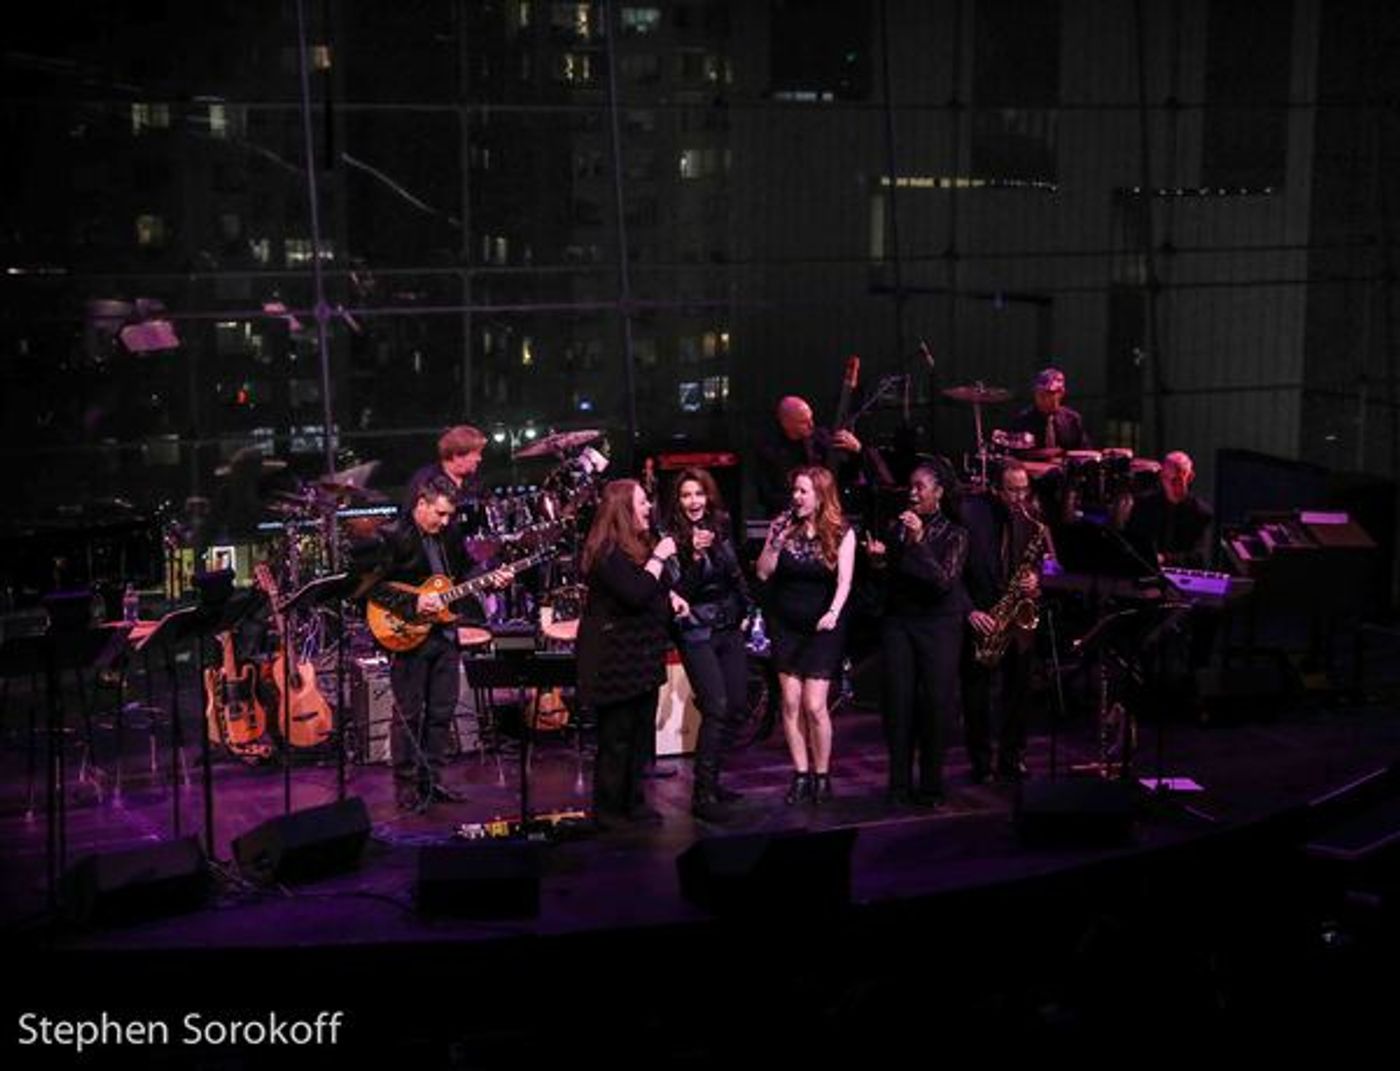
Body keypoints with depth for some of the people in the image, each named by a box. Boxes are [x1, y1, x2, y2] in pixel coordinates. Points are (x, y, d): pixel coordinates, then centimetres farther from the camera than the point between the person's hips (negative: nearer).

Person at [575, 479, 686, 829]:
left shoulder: (638, 546, 15)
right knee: (616, 737, -5)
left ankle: (633, 802, 23)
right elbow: (635, 593, -28)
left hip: (641, 655, 10)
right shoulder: (607, 552, -18)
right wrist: (659, 558, -20)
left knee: (641, 733, 14)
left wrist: (670, 597, 11)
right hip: (615, 658, -10)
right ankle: (608, 810, 2)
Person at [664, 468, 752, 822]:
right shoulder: (673, 538, -11)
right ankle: (702, 795, -15)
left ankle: (712, 782, 20)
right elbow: (678, 592, -18)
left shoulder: (722, 529, 6)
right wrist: (695, 555, -29)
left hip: (730, 629, 7)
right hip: (697, 632, -7)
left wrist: (746, 611, 17)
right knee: (716, 708, -17)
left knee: (736, 706, 8)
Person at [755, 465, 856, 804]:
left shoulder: (842, 533, -5)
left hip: (821, 627, -3)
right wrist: (775, 541, -16)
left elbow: (844, 580, -12)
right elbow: (763, 573, -1)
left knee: (814, 705, -8)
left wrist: (833, 613, -29)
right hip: (785, 625, 3)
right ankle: (801, 774, 11)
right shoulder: (783, 525, 1)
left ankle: (822, 775, 7)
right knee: (790, 702, 2)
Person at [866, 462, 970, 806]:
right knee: (898, 702, -2)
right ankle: (899, 786, 3)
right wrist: (877, 559, -6)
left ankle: (931, 787, 5)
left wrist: (918, 542, -21)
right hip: (898, 622, 3)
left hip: (938, 625, -3)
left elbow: (945, 581, -15)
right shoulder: (896, 527, 9)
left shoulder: (953, 535, -2)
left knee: (935, 703, -4)